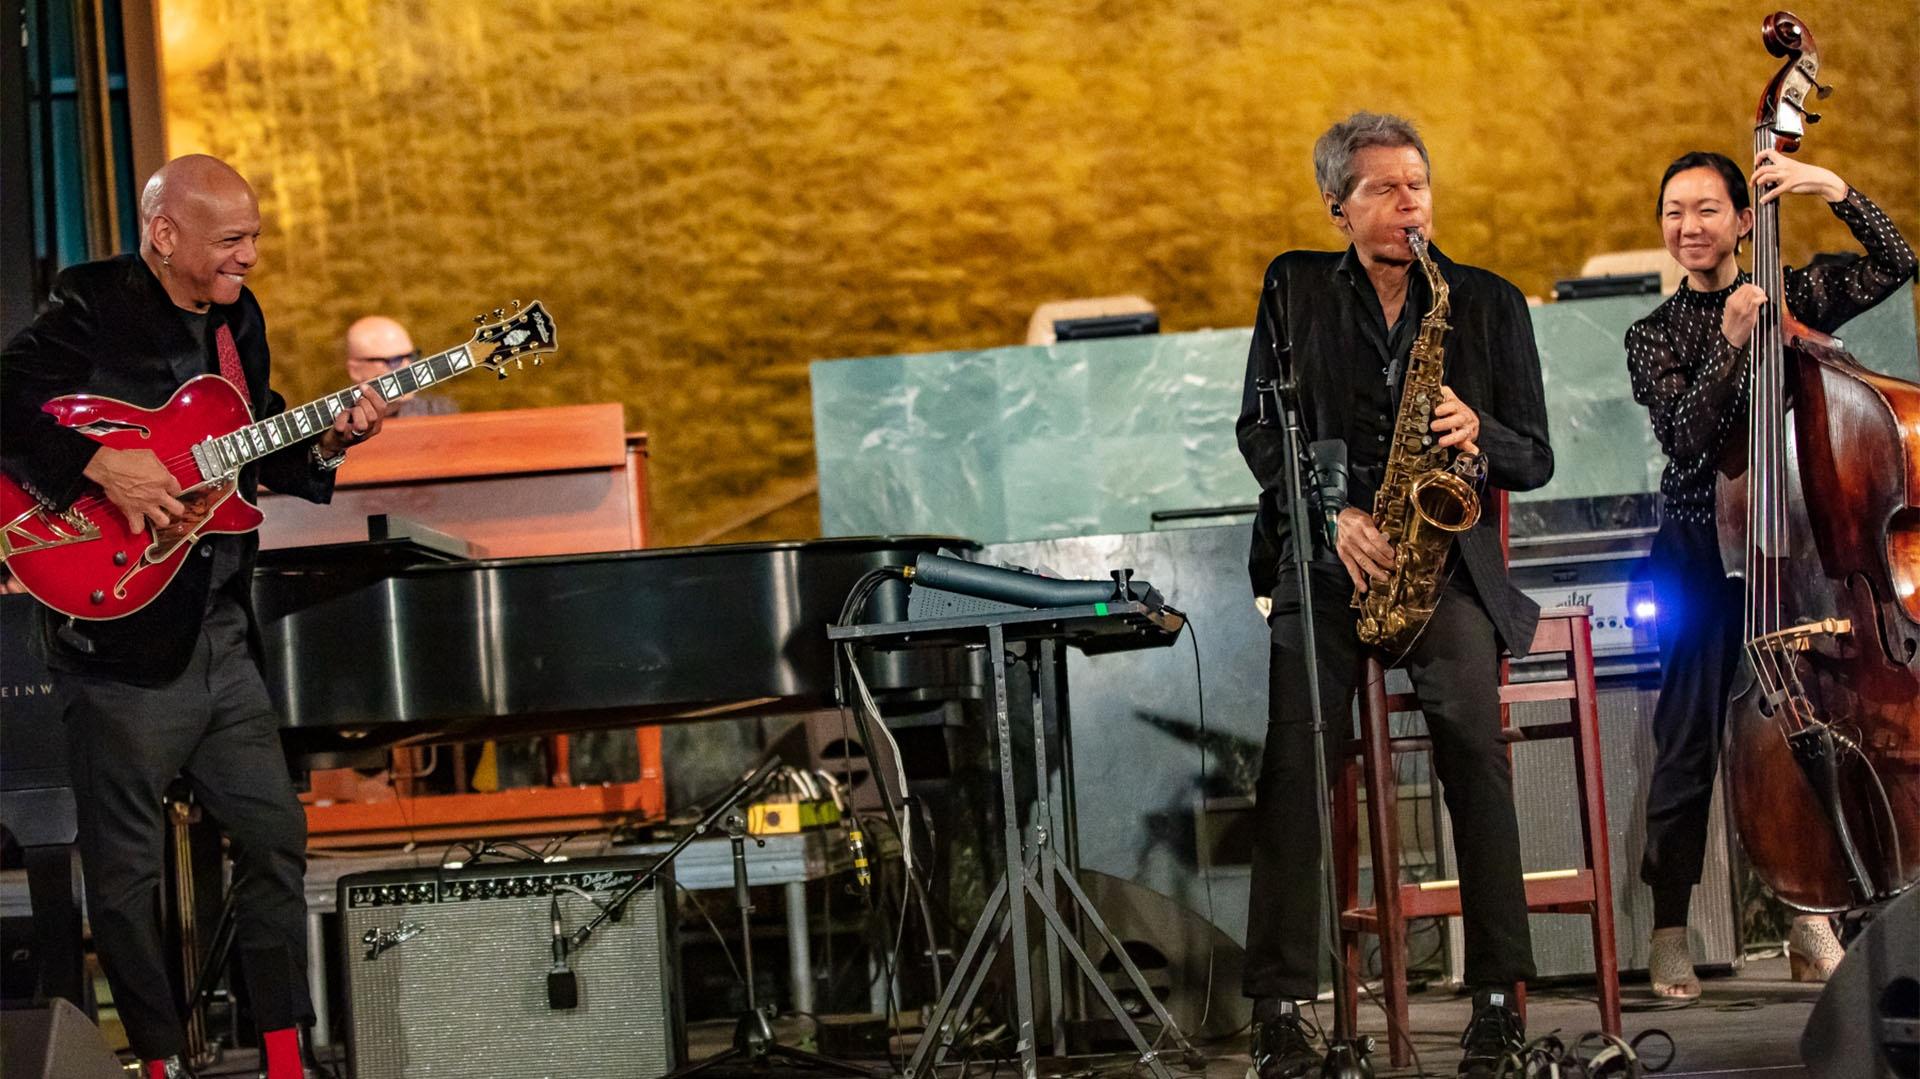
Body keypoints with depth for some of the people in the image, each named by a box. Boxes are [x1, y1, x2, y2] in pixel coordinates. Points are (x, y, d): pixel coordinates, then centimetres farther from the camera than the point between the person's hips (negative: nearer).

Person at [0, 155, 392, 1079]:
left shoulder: (237, 318, 11)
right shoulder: (92, 309, -11)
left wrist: (323, 446, 0)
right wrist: (99, 464, -28)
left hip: (221, 629, 8)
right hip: (120, 632, -7)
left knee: (274, 834, 10)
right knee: (127, 867, 3)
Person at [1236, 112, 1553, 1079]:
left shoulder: (1490, 303, 9)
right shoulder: (1294, 288, 9)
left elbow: (1535, 459, 9)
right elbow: (1259, 429, 7)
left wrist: (1477, 434, -14)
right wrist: (1334, 512, -9)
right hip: (1324, 556, 0)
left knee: (1472, 733, -26)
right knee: (1293, 760, -21)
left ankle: (1498, 993, -20)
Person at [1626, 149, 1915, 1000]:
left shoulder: (1792, 299, 7)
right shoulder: (1653, 336, 3)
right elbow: (1686, 440, -11)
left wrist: (1835, 189, -12)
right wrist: (1730, 347, -21)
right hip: (1702, 555, -2)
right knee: (1691, 740, -3)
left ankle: (1811, 924, 12)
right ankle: (1670, 932, 4)